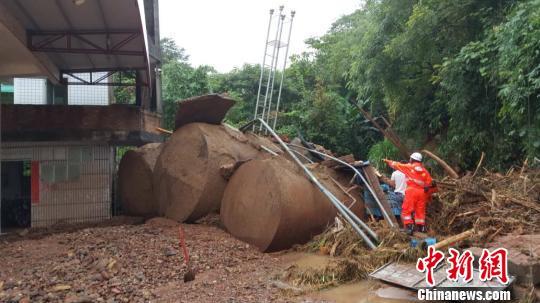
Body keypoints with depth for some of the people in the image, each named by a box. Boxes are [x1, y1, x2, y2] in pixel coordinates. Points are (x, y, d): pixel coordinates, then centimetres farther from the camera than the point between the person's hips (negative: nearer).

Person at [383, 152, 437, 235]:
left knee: (407, 210, -2)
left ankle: (409, 226, -11)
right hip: (422, 192, 4)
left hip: (412, 191, -4)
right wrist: (429, 195, 21)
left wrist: (388, 161, 31)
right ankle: (421, 227, 10)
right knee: (420, 211, 10)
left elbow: (397, 165, 16)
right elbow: (430, 183, 11)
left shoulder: (409, 167, 5)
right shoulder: (425, 171, 14)